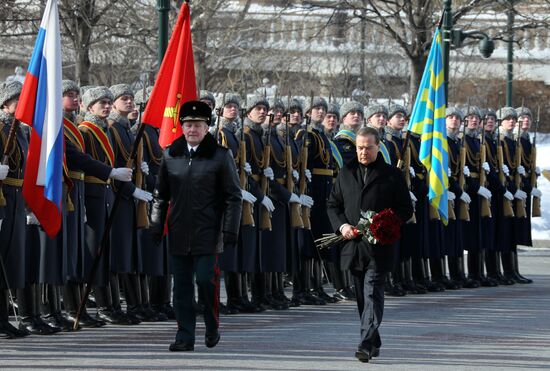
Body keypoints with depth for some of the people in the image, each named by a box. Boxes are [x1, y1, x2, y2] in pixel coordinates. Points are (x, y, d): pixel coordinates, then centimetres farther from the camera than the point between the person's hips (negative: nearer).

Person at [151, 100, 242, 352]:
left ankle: (213, 328, 14)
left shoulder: (220, 156, -1)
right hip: (179, 234, 3)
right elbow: (160, 195, 14)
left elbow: (234, 196, -1)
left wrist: (230, 230, -7)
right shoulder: (170, 155, 8)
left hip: (207, 234, -3)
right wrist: (156, 227, 9)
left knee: (206, 279, -8)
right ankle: (185, 337, 9)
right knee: (181, 285, 4)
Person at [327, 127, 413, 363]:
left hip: (379, 247, -5)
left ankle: (366, 345, -22)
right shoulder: (346, 174, 12)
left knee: (372, 294, -15)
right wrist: (341, 225, -3)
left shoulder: (392, 175, 1)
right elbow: (333, 204, 16)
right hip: (353, 245, 5)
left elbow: (406, 210, 2)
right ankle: (374, 343, 24)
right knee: (362, 297, 11)